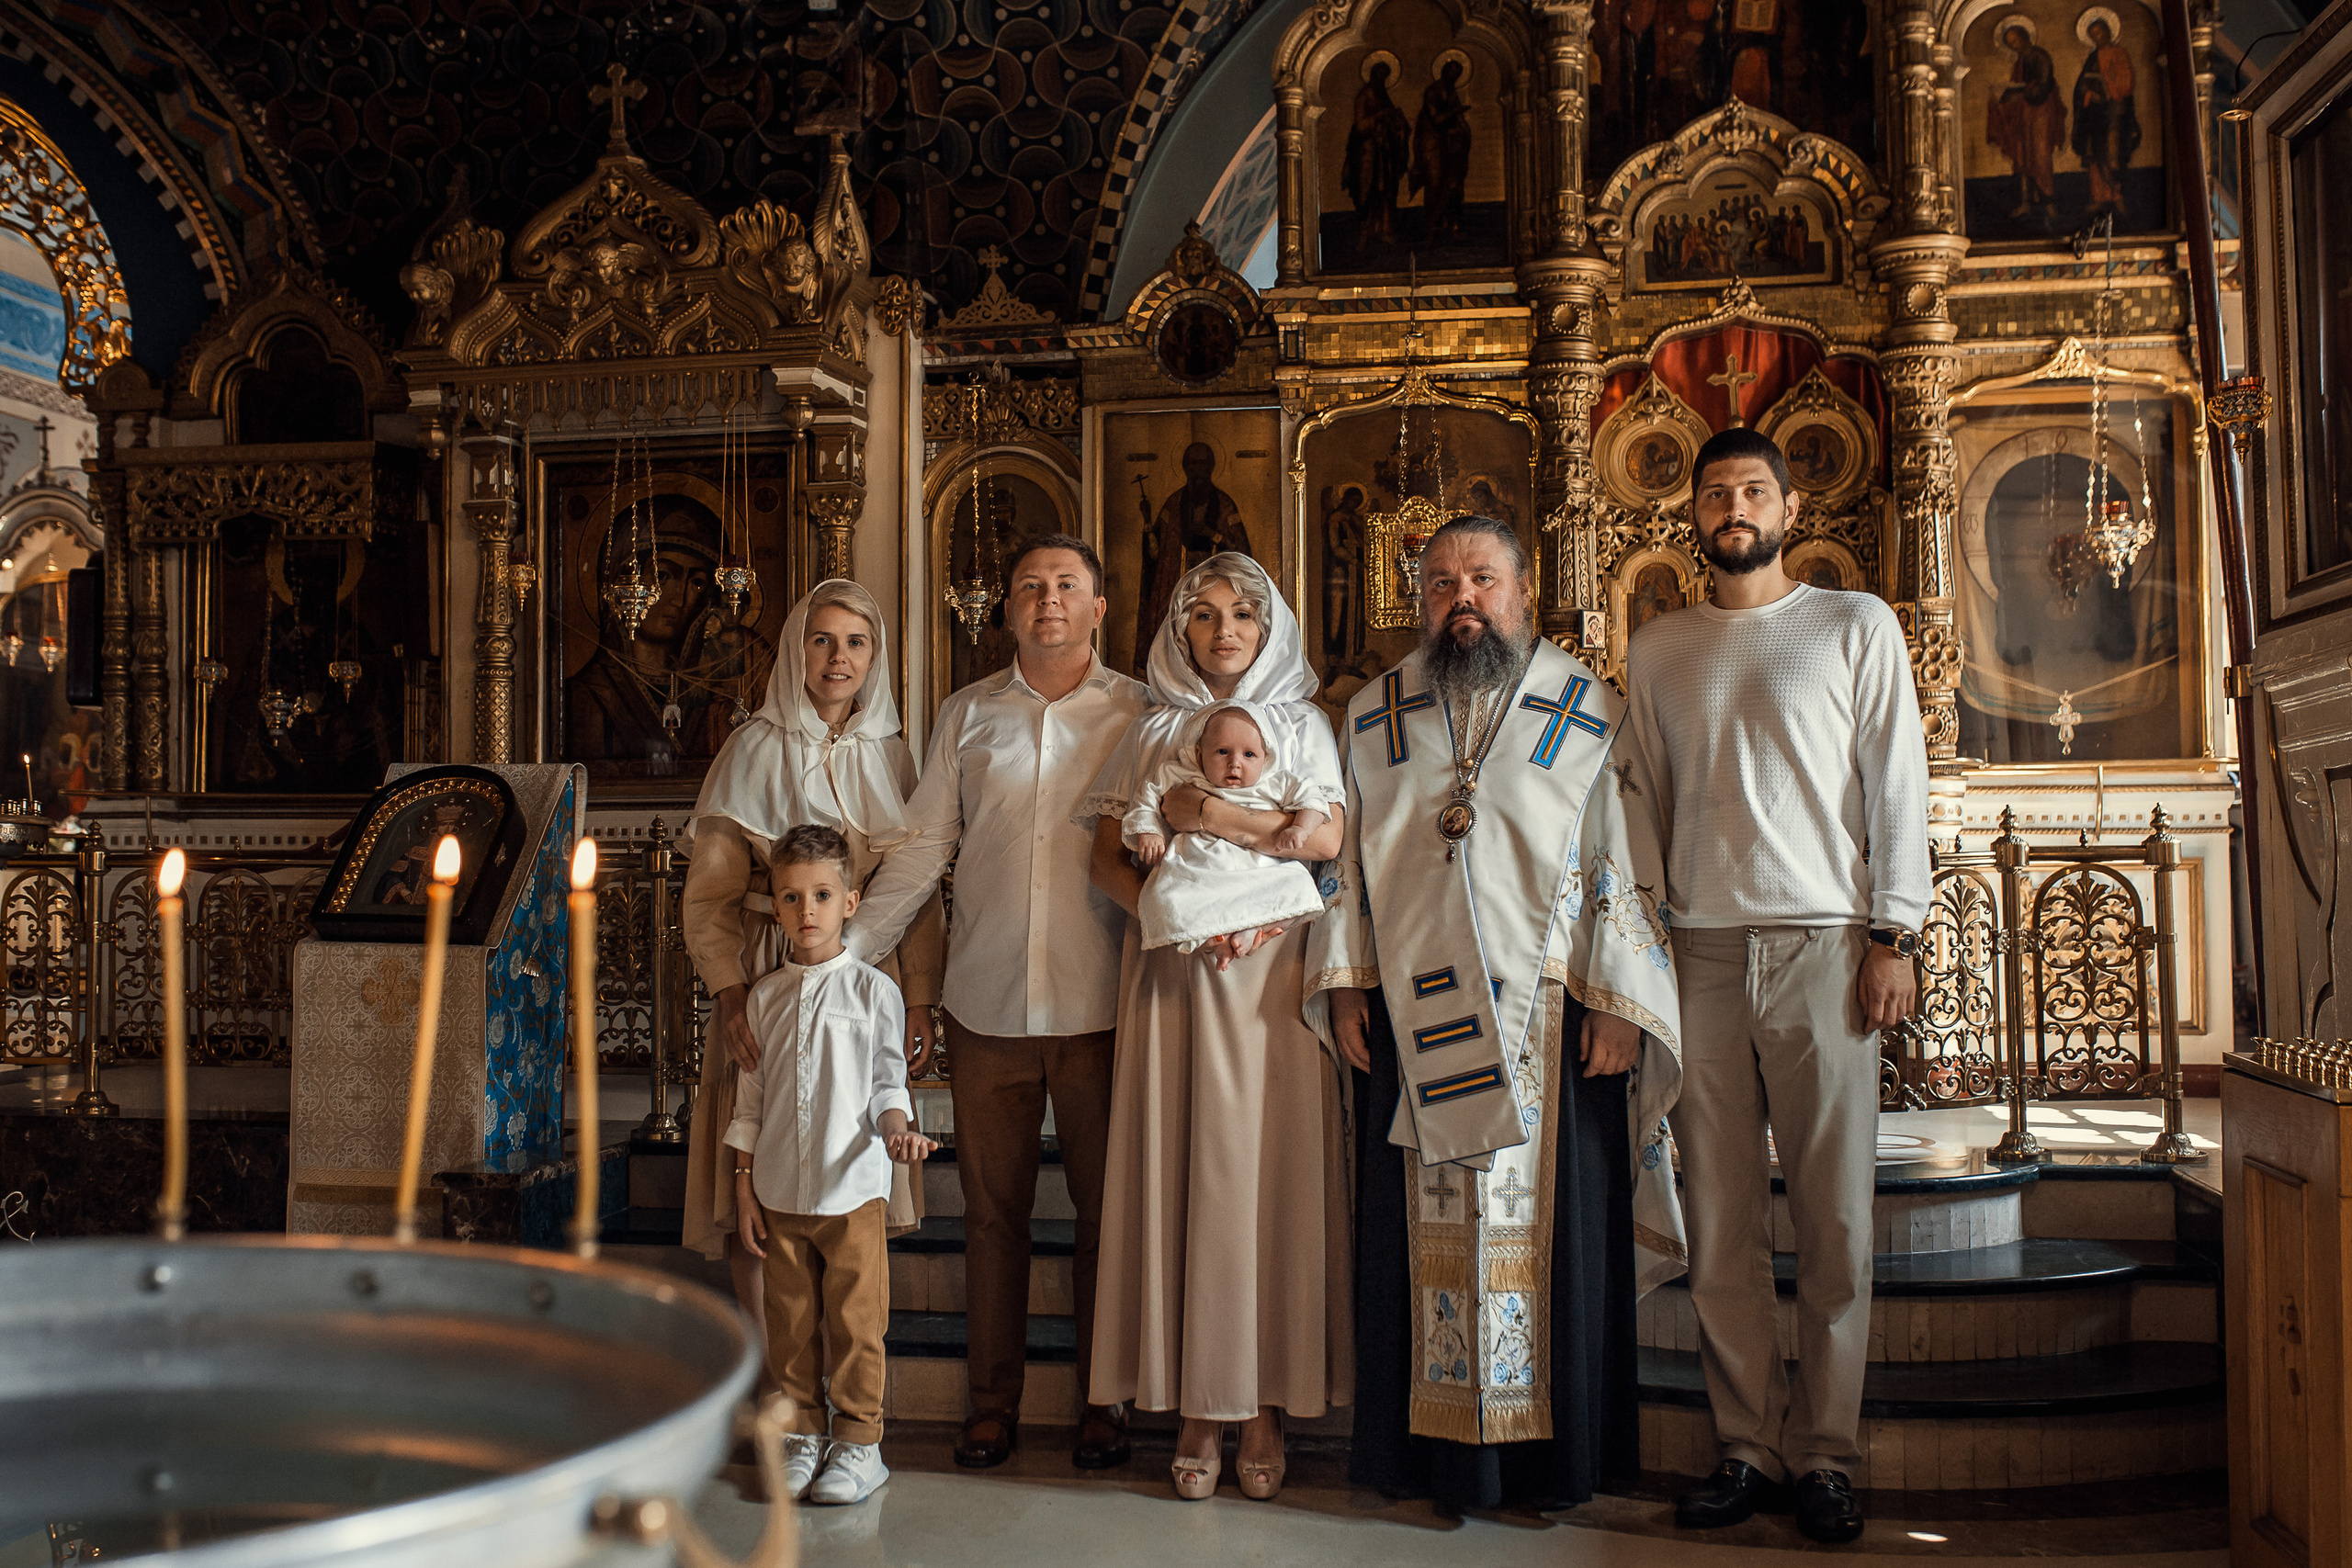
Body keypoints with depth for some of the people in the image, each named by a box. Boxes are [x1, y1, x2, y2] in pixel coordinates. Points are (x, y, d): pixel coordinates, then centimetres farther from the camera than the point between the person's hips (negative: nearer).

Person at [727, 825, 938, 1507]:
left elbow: (887, 1079, 2)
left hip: (852, 1188, -3)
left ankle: (858, 1440, 14)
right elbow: (750, 1099, 10)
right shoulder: (765, 997, 7)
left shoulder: (873, 989, -1)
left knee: (855, 1320, 1)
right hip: (779, 1193, 3)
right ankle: (801, 1435, 23)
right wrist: (744, 1186, 7)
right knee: (790, 1320, 9)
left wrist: (897, 1128, -19)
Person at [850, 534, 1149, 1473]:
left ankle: (1103, 1400, 19)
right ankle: (993, 1401, 20)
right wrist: (846, 947, 2)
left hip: (1100, 1002, -2)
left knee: (1106, 1207, 5)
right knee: (992, 1206, 8)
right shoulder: (968, 715, 10)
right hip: (987, 999, 2)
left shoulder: (1138, 712, 5)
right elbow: (922, 849, 10)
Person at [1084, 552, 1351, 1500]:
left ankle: (1265, 1404, 4)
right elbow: (1109, 860, 6)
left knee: (1268, 1172, -4)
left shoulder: (1300, 725, 12)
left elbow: (1327, 837, -3)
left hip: (1272, 971, -1)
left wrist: (1209, 816, -8)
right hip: (1173, 975, 1)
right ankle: (1196, 1407, 4)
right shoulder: (1153, 733, 14)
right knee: (1179, 1170, -2)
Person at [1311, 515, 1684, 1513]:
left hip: (1550, 1022, -2)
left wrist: (1618, 1003, -7)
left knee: (1550, 1229, 2)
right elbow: (1345, 860, 13)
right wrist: (1343, 981, 3)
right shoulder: (1373, 720, 11)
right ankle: (1433, 1448, 15)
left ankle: (1553, 1454, 14)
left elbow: (1628, 868, 0)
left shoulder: (1590, 715, 3)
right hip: (1410, 1021, 2)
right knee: (1423, 1231, 5)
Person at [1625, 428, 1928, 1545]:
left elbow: (1896, 783, 4)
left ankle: (1825, 1454, 8)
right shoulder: (1657, 650, 15)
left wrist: (1893, 934, -4)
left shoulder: (1855, 626, 8)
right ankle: (1746, 1446, 10)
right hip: (1701, 953, 2)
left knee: (1835, 1219, -1)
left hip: (1823, 948, -2)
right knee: (1721, 1222, 2)